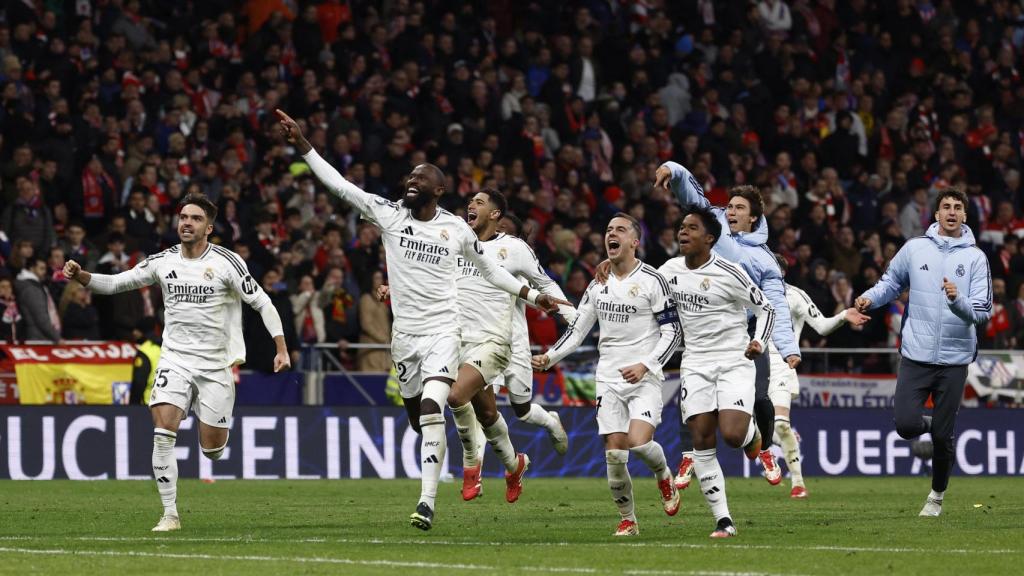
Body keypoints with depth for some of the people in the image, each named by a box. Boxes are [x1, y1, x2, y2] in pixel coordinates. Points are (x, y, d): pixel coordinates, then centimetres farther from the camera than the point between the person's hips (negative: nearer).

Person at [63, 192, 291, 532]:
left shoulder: (227, 262, -8)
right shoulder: (163, 262, 2)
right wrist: (80, 276, -9)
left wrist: (281, 348, -11)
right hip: (175, 360, 2)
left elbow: (262, 303, -4)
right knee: (163, 432, -19)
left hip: (216, 365, -2)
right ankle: (170, 514, -11)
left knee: (212, 450, 2)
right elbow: (116, 284, 9)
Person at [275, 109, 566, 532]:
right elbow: (339, 186, -4)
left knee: (431, 412, -20)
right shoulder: (389, 215, 1)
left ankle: (427, 501, -24)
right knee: (420, 421, 10)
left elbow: (489, 269, 17)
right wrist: (302, 145, -11)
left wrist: (533, 296, 18)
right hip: (405, 334, 3)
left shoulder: (456, 228, 1)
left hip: (442, 331, -3)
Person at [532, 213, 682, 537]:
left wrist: (646, 365, -19)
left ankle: (664, 477, 12)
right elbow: (577, 330, 16)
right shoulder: (598, 284, 12)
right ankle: (628, 520, 10)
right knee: (615, 453, -3)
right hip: (609, 379, 5)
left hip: (643, 378, -5)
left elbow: (672, 332, -6)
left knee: (639, 442, -21)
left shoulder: (652, 281, -5)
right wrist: (549, 358, 1)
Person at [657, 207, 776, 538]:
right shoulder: (669, 271, 4)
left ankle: (752, 433, 19)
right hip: (695, 364, 4)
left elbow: (766, 309, -3)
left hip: (734, 361, -4)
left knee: (732, 434, -21)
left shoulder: (728, 274, -11)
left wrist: (758, 342, -18)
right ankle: (723, 521, -1)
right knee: (702, 443, -5)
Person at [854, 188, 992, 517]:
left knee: (943, 437, 2)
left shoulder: (975, 258, -1)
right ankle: (931, 423, 25)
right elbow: (891, 283, 17)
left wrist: (958, 300, -25)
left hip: (954, 358, -1)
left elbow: (982, 312, -6)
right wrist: (870, 298, -2)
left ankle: (937, 496, 24)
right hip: (915, 354, 1)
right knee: (906, 425, -11)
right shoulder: (915, 248, 3)